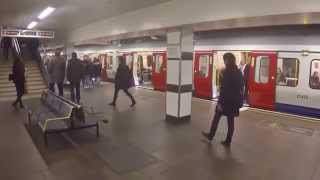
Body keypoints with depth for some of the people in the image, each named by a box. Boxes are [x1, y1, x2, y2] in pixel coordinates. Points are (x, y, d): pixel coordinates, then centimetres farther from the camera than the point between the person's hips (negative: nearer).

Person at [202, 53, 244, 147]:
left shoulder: (227, 72, -15)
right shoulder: (238, 72, 7)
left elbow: (223, 89, -18)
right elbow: (241, 87, 11)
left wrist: (220, 102, -16)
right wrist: (239, 101, 16)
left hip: (226, 99, -6)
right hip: (235, 100, 6)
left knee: (216, 118, 11)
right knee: (231, 121, 11)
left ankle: (210, 136, 25)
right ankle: (228, 141, 18)